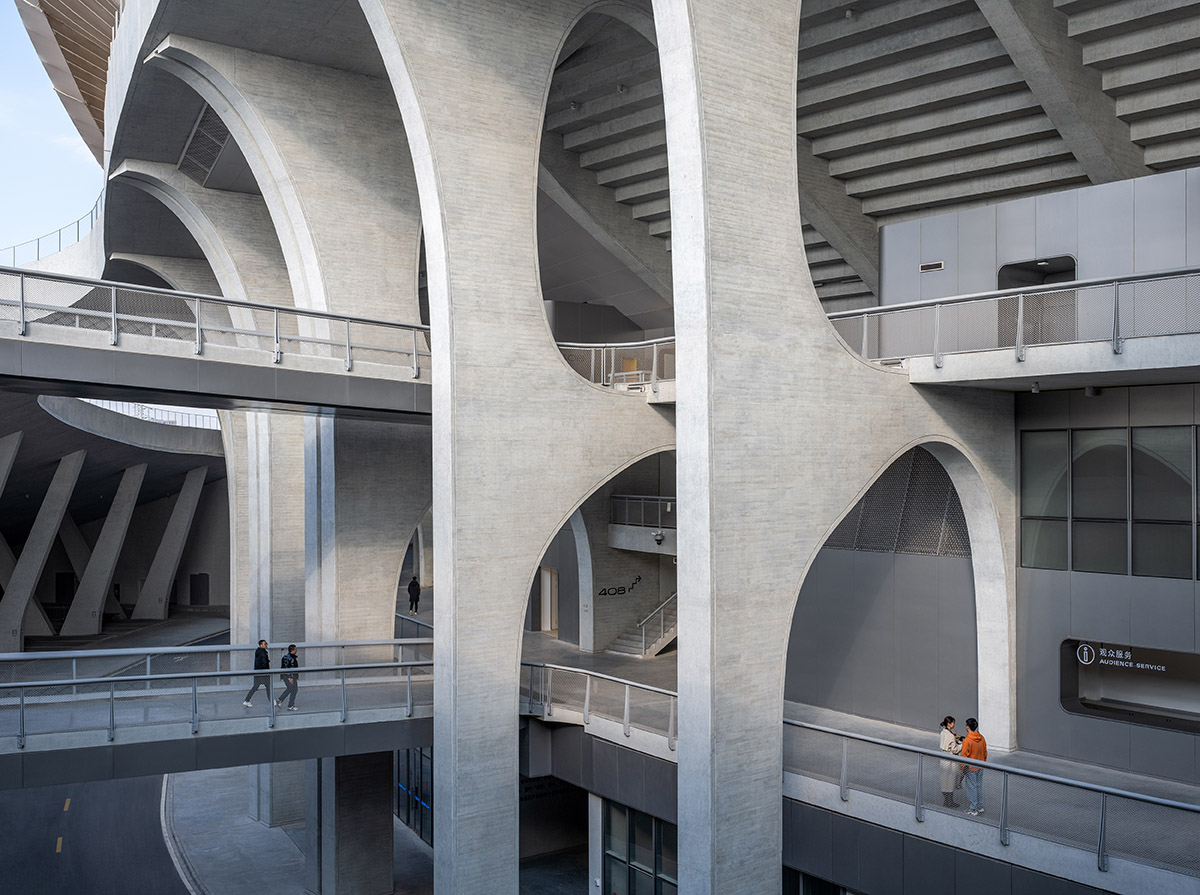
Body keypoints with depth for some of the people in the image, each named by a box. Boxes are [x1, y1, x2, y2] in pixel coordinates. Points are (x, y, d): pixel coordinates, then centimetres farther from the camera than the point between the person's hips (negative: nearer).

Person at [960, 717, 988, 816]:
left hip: (971, 768, -7)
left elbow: (964, 756, -19)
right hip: (980, 768, 7)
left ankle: (973, 810, 11)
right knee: (979, 786, 18)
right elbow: (985, 753, 9)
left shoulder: (967, 740, -22)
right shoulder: (982, 738, -1)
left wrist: (963, 769, -8)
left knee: (972, 788, 4)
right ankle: (980, 807, 27)